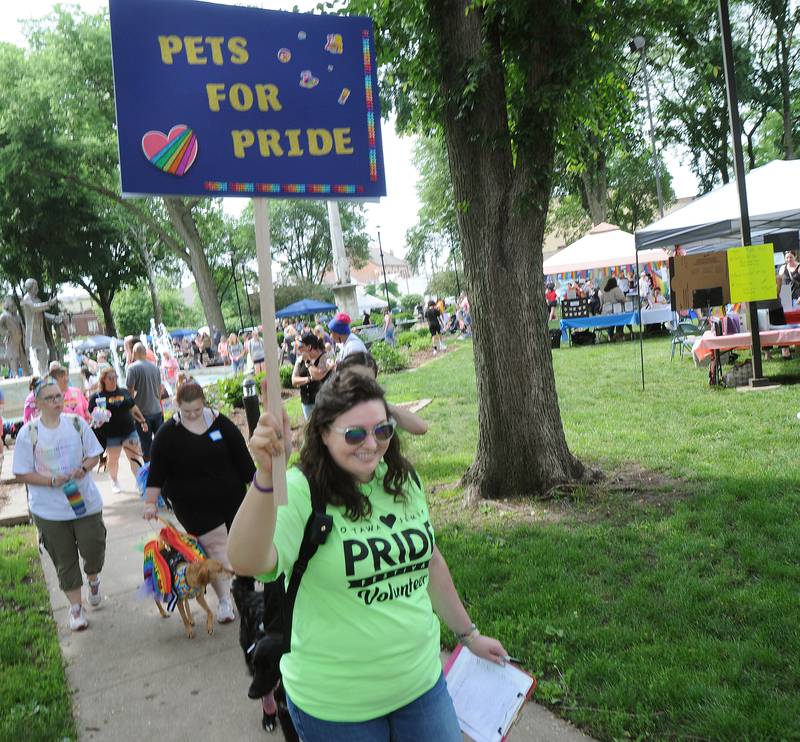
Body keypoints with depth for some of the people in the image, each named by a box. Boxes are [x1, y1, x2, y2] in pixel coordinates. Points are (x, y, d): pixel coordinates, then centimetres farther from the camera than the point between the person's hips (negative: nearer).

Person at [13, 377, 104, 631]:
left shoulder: (77, 423, -3)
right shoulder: (28, 433, -10)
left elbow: (94, 455, 5)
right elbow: (22, 474, -6)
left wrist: (83, 468, -16)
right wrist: (52, 481, -21)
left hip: (85, 501, 1)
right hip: (49, 510, -1)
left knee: (93, 548, 2)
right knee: (65, 560, 10)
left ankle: (93, 578, 38)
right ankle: (76, 606, 27)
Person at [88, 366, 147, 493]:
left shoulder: (124, 392, 9)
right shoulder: (97, 397, -2)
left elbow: (134, 408, 16)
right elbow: (92, 416, -3)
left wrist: (142, 421, 14)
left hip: (129, 431, 2)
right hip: (111, 435, -2)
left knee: (135, 457, -2)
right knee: (113, 459, 11)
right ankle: (114, 482, 32)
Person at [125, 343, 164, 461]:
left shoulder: (133, 368, -11)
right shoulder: (155, 367, 5)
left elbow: (130, 391, -13)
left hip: (143, 412, -5)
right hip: (157, 411, 5)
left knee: (146, 446, 3)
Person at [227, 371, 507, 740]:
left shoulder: (404, 480, -2)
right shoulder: (302, 492, -20)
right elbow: (247, 562, -38)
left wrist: (468, 634, 18)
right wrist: (267, 478, -53)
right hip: (335, 704, -4)